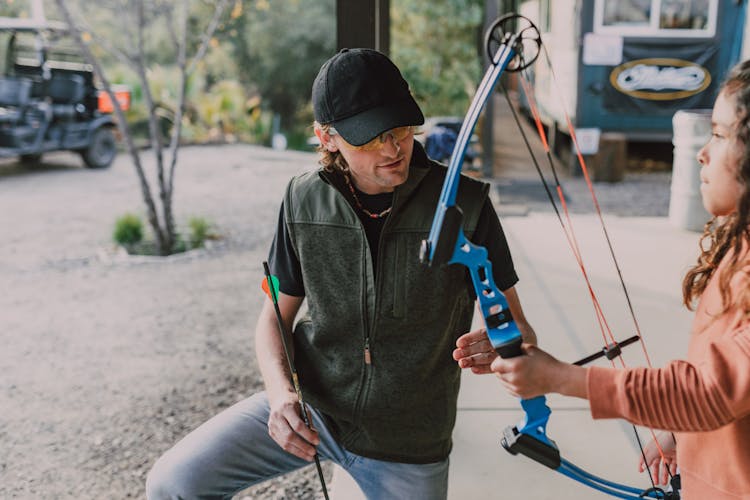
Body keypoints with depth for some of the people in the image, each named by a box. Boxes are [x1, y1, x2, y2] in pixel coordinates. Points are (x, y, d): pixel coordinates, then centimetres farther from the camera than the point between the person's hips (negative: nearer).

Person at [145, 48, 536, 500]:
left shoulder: (464, 204, -17)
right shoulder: (304, 200, -9)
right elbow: (276, 315, 0)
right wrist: (280, 392, -19)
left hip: (407, 442, -1)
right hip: (310, 406, 2)